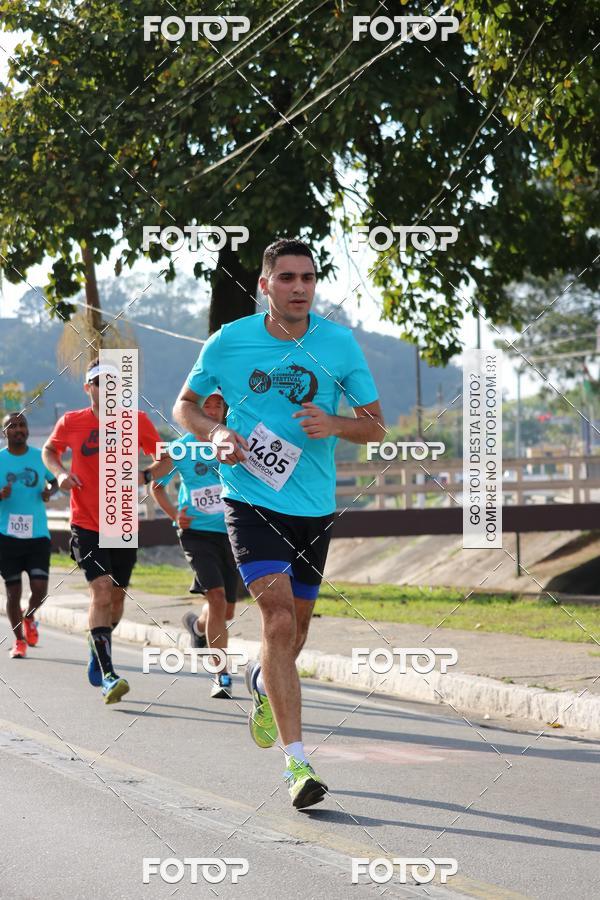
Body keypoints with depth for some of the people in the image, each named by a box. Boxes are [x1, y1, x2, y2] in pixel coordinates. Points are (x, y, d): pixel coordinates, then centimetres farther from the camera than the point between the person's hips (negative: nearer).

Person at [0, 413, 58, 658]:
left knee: (40, 589, -8)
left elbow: (54, 482, 20)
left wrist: (49, 492, -2)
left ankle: (29, 617, 26)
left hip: (38, 534, 1)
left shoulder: (41, 457, 3)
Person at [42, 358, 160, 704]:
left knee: (116, 595, 13)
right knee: (101, 590, -18)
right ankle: (107, 675, -20)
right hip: (86, 525, -3)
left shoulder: (136, 421, -1)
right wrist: (60, 472, -4)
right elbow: (49, 450, 16)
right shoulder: (71, 422, -2)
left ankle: (98, 655, 40)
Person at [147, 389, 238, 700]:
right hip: (197, 532, -3)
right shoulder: (181, 447, 0)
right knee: (217, 597, -20)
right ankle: (222, 676, -14)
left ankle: (197, 625, 47)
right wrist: (174, 514, -3)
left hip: (229, 532, 3)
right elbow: (156, 484, 11)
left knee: (227, 610, 10)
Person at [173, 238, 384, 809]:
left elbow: (376, 425, 5)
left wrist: (334, 425, -16)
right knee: (278, 618, -19)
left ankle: (261, 682, 52)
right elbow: (184, 405, 11)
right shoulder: (228, 342, -3)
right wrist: (215, 435, -10)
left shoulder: (340, 344, 0)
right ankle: (297, 763, -17)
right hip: (250, 500, -3)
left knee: (294, 631, 14)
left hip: (314, 506, 3)